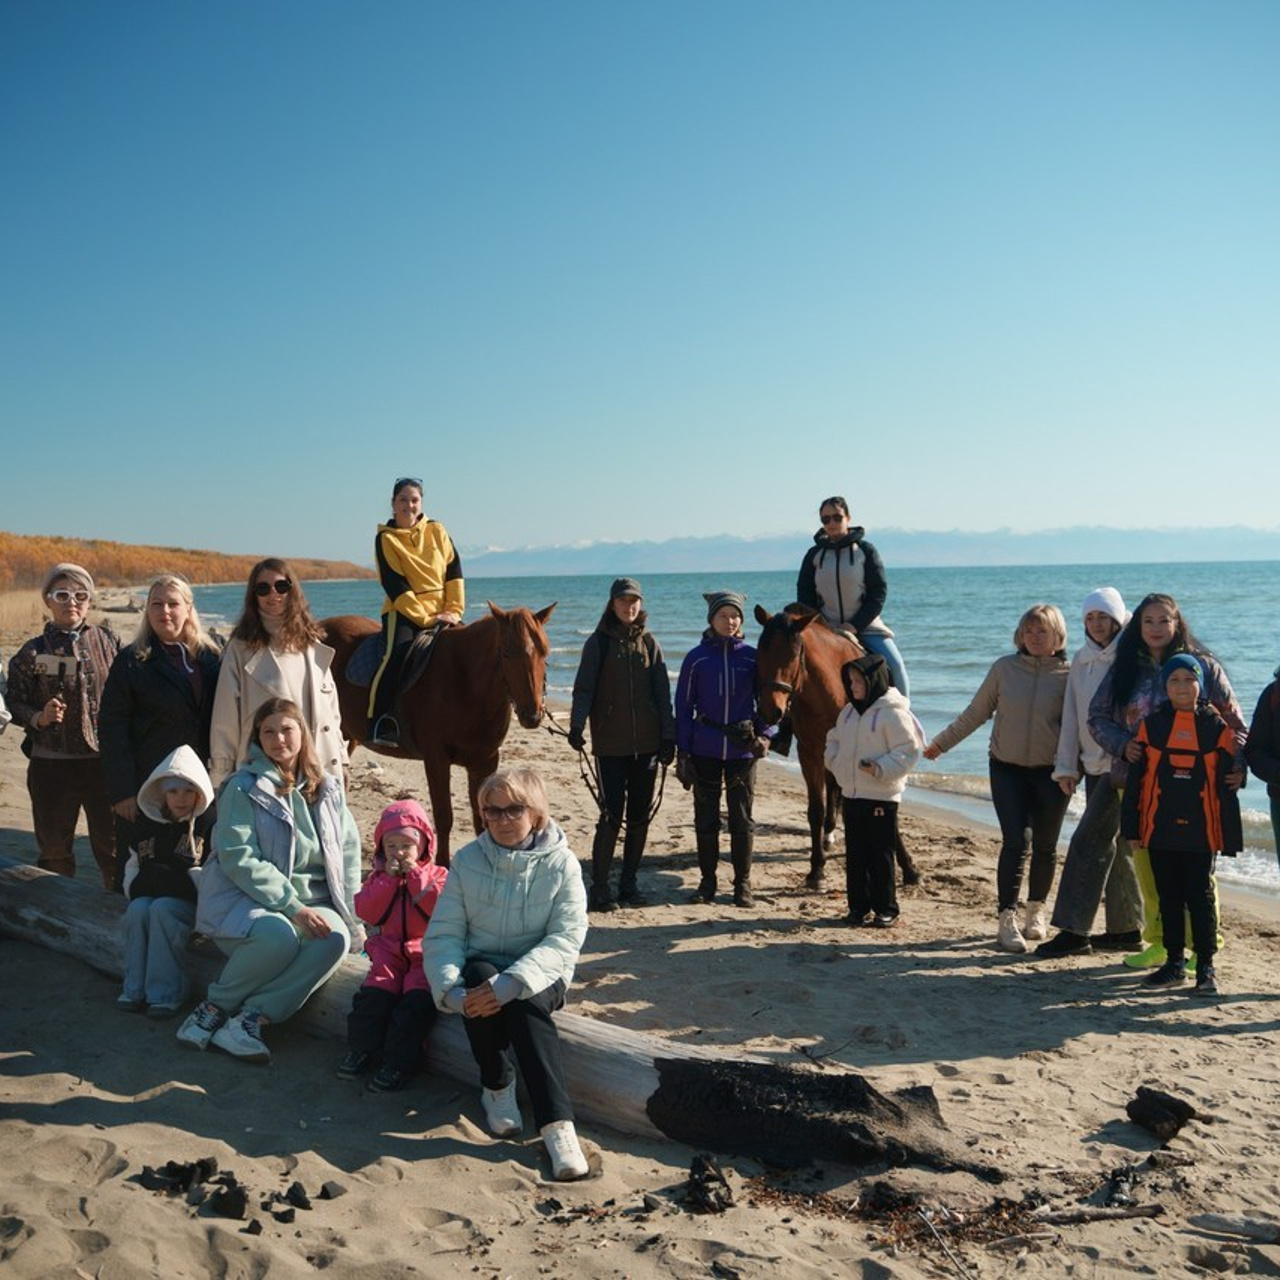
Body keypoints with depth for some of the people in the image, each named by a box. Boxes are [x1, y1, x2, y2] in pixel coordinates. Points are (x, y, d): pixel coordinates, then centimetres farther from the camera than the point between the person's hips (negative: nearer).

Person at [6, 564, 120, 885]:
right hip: (51, 765, 0)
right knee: (54, 850, 11)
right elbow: (15, 704, 3)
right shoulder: (32, 653, 2)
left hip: (104, 762, 0)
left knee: (113, 845, 5)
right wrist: (39, 718, -16)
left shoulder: (109, 642, 4)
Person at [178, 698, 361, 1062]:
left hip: (310, 902, 4)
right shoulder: (243, 788, -3)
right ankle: (215, 1005, -10)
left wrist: (351, 914, -1)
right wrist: (293, 908, -21)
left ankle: (251, 1017, -24)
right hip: (244, 897, -4)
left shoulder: (327, 789, 11)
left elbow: (349, 852, 12)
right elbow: (239, 859, -13)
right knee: (278, 936, -37)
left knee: (337, 938, -29)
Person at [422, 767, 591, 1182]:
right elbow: (443, 933, -6)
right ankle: (497, 1086, -13)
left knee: (521, 999, -35)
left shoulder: (561, 864, -6)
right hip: (481, 971, 2)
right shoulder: (467, 860, 0)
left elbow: (566, 938, -15)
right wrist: (452, 989, -26)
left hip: (538, 977, -1)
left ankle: (557, 1122, -39)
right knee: (479, 974, -33)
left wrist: (511, 983, -30)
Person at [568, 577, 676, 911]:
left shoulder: (649, 642, 8)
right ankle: (599, 888, 2)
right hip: (610, 745, -3)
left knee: (640, 815, 8)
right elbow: (584, 687, -6)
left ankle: (629, 884, 19)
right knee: (611, 815, -6)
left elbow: (663, 692, 7)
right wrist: (576, 726, -20)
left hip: (646, 744, 3)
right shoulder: (599, 642, 0)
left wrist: (668, 736, 1)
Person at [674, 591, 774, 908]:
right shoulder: (696, 658, -2)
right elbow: (684, 706, 1)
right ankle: (707, 881, 20)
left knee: (742, 818, 6)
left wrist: (765, 735, -9)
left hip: (742, 749, 0)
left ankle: (743, 883, 17)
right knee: (705, 818, 8)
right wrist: (683, 752, -2)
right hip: (705, 750, 0)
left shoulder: (752, 657, 0)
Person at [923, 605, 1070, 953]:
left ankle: (1036, 910, 31)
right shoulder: (1004, 668, 0)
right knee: (1015, 842, -10)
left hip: (1050, 771, 0)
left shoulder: (1068, 675, -3)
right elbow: (976, 712, 8)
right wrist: (941, 743, 11)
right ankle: (1007, 919, -5)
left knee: (1045, 846, 11)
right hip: (1007, 767, 0)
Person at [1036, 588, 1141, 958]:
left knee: (1089, 841, -10)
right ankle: (1126, 928, 23)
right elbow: (1072, 715, 12)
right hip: (1094, 764, 7)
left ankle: (1074, 930, -6)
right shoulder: (1082, 660, 12)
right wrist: (1066, 766, 8)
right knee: (1114, 845, 13)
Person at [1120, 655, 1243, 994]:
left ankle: (1206, 967, 10)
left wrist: (1230, 837, 0)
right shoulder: (1151, 725, 4)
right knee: (1168, 897, 10)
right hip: (1160, 829, 2)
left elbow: (1227, 786, 2)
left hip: (1200, 830, -2)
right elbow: (1135, 779, 5)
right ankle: (1174, 963, 21)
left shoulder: (1215, 727, 1)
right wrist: (1130, 827, 1)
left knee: (1200, 896, 1)